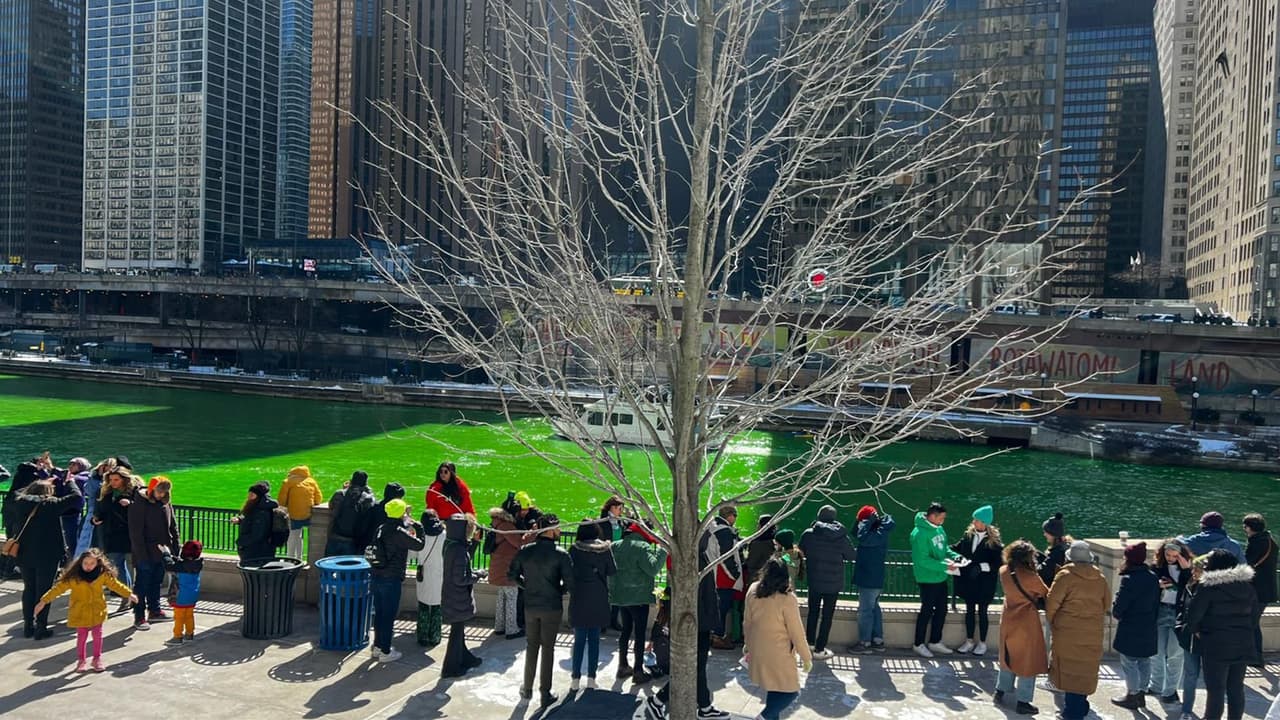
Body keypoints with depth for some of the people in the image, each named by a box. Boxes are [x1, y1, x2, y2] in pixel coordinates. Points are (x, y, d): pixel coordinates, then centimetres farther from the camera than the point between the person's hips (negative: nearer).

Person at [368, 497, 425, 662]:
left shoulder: (381, 528, 6)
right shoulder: (399, 532, -18)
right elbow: (419, 545, -12)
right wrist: (419, 528, 3)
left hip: (376, 578, 8)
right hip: (391, 580, -8)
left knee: (379, 613, 18)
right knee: (389, 616, 3)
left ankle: (377, 646, 30)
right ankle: (385, 652, 11)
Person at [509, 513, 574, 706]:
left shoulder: (525, 551, -4)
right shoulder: (560, 554, -15)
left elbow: (513, 574, 3)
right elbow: (569, 581, -17)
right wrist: (559, 592, 2)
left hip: (530, 605, 3)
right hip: (552, 607, -3)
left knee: (532, 645, 19)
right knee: (548, 648, 7)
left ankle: (527, 688, 28)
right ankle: (545, 694, 14)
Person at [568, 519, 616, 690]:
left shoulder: (574, 549, -10)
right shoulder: (605, 549, -6)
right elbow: (612, 571, 0)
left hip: (579, 599, -1)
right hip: (599, 599, 1)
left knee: (579, 639, 7)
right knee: (594, 639, 9)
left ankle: (575, 679, 9)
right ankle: (591, 679, 12)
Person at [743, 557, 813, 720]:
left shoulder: (752, 590, -4)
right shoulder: (787, 599, -19)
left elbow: (747, 622, 8)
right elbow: (796, 632, -13)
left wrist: (749, 644, 22)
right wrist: (806, 658, -2)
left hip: (757, 651, 7)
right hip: (778, 653, -6)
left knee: (773, 687, 21)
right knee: (790, 691, 3)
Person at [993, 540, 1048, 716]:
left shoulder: (1004, 572, -6)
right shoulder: (1030, 577, -23)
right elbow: (1046, 594, -7)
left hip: (1008, 620, 6)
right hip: (1027, 622, -6)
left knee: (1009, 656, 22)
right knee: (1028, 661, 6)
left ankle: (1001, 691, 28)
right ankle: (1023, 702, 10)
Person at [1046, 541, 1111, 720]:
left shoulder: (1066, 575, -12)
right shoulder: (1100, 578, 4)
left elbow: (1052, 603, -12)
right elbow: (1106, 605, 11)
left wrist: (1053, 622, 5)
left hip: (1068, 633, -4)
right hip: (1093, 634, 5)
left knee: (1070, 671, 4)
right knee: (1086, 670, 15)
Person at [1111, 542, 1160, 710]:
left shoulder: (1129, 579, -21)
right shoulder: (1153, 578, 2)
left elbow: (1119, 607, -18)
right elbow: (1157, 603, 9)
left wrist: (1116, 614, 3)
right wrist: (1153, 620, 19)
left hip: (1130, 630, -7)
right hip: (1148, 630, 7)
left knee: (1129, 662, 4)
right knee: (1144, 662, 17)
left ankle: (1132, 696, 12)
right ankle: (1141, 693, 27)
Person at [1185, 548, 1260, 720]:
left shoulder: (1208, 586, -15)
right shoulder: (1247, 585, 4)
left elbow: (1193, 613, -14)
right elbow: (1254, 612, 12)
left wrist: (1195, 630, 4)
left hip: (1216, 644, -6)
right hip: (1243, 643, 6)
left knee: (1216, 689, 1)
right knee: (1236, 687, 14)